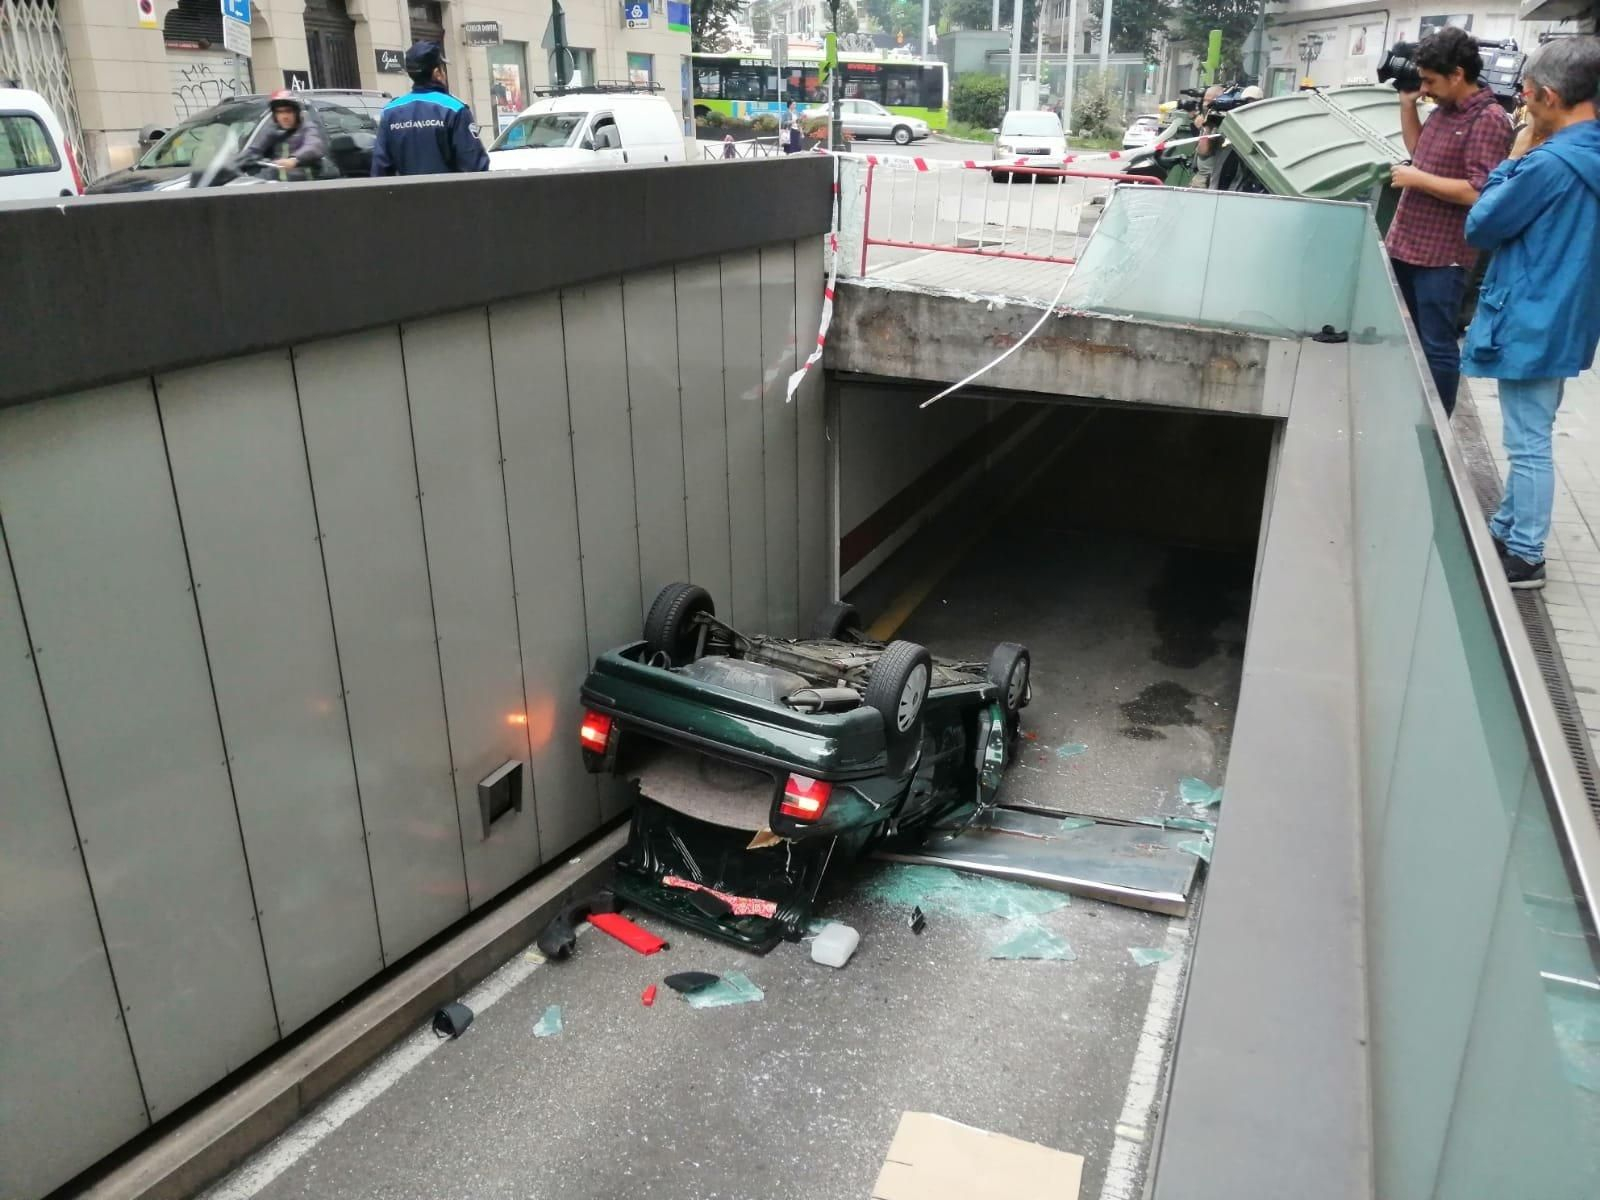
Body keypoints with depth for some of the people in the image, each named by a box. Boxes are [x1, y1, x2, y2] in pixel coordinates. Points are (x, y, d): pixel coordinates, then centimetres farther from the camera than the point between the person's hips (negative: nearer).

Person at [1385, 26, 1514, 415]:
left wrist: (1417, 179, -17)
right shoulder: (1444, 109, 10)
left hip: (1441, 257, -9)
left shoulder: (1488, 120, -16)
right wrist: (1407, 103, 14)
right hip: (1406, 245, 9)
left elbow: (1479, 194, -23)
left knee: (1436, 347, -1)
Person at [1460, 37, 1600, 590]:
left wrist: (1514, 159, -5)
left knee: (1529, 443, 0)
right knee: (1530, 437, 19)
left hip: (1531, 322, -9)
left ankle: (1525, 556, 9)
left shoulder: (1551, 162, -22)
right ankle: (1506, 527, 33)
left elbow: (1480, 226, -12)